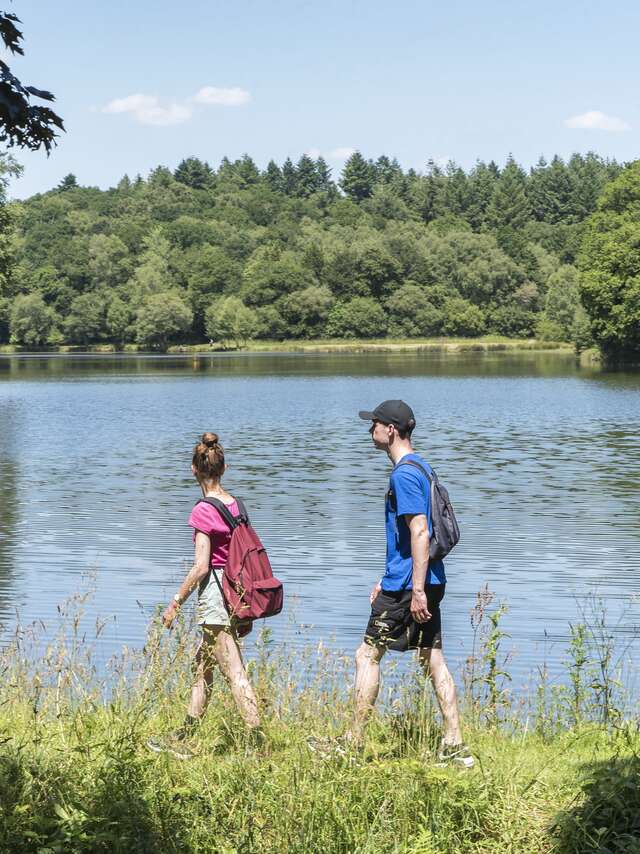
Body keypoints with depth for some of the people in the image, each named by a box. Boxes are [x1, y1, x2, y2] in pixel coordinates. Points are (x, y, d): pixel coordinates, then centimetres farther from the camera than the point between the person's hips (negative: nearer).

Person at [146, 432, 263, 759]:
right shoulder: (235, 504, 8)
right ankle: (182, 739, 26)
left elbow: (201, 566, -17)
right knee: (202, 667, 17)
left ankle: (258, 741, -9)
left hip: (214, 590, -8)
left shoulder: (203, 511, -14)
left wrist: (176, 602, -8)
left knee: (235, 673, -7)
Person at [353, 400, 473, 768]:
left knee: (368, 655, 1)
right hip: (430, 581, 9)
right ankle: (455, 745, 8)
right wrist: (388, 579, 27)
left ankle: (355, 744, 7)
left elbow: (420, 532, -23)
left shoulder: (404, 474, -15)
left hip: (406, 585, -9)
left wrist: (416, 590, -24)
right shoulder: (420, 466, 16)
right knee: (433, 659, 8)